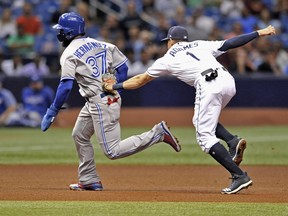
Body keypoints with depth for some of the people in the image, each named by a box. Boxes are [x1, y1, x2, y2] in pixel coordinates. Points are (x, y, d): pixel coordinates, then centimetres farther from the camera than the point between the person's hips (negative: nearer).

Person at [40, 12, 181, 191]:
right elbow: (122, 66, 11)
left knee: (113, 151, -7)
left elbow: (66, 86, -17)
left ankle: (158, 133, -12)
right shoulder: (100, 44, 12)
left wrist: (53, 112, -12)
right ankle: (90, 181, 21)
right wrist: (117, 89, 19)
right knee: (80, 136, 19)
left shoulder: (70, 54, -10)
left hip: (101, 102, -9)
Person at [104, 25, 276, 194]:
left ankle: (239, 176, -12)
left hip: (209, 86, -6)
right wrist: (259, 33, 20)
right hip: (228, 80, 6)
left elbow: (141, 80, 30)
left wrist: (114, 87, 41)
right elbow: (229, 43, 19)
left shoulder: (167, 59, 21)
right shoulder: (200, 45, 29)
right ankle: (233, 141, 3)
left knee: (205, 136, 0)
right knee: (201, 121, 28)